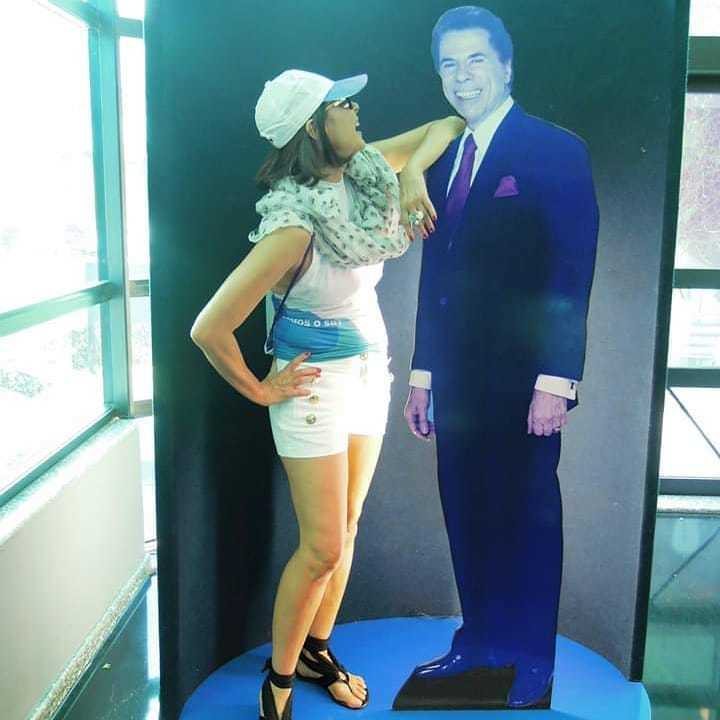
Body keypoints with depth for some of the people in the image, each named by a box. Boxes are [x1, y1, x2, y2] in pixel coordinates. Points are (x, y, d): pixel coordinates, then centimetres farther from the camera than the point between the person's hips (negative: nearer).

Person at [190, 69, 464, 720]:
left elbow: (448, 126, 9)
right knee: (323, 547, 1)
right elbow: (209, 329, -30)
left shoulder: (366, 170, -5)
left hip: (370, 371, 7)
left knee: (347, 527, 16)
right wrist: (261, 391, -13)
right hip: (317, 382, -7)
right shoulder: (295, 225, -27)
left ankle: (317, 651, 36)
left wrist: (413, 174, -12)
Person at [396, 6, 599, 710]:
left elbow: (573, 273, -12)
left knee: (528, 515, 6)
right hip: (458, 379, 6)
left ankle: (532, 660, 23)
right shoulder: (444, 161, 15)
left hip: (521, 379, -6)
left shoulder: (555, 150, -5)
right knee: (466, 513, 14)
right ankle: (480, 640, 32)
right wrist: (422, 374, 14)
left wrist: (555, 381, -18)